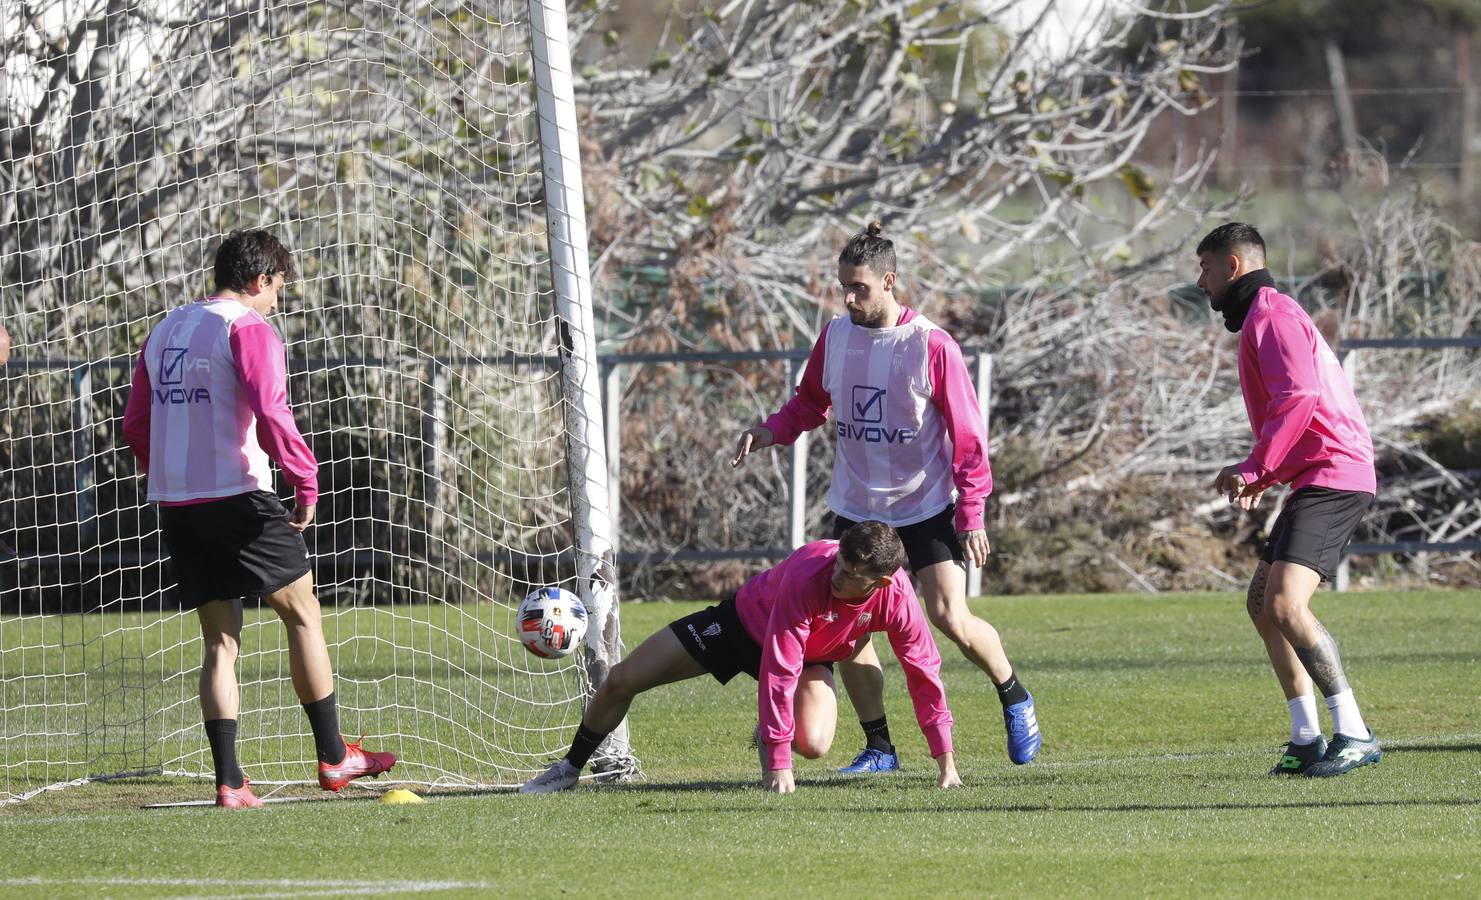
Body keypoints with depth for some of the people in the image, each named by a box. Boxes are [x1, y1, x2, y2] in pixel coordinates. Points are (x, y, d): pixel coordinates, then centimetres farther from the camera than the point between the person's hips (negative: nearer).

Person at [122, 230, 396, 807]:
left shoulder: (166, 330, 17)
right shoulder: (248, 328, -7)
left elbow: (136, 424, 18)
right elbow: (269, 414, -20)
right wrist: (306, 480, -15)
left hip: (175, 505, 7)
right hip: (236, 497, -7)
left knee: (220, 640, 8)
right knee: (302, 612, 7)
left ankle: (229, 782, -1)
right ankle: (333, 758, 10)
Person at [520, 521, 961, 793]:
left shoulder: (896, 597, -32)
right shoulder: (809, 576, -42)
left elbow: (924, 671, -17)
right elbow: (779, 671, -40)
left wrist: (945, 760, -14)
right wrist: (778, 766, -39)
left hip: (811, 654, 2)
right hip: (745, 621, -2)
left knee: (814, 744, -27)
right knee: (620, 682, -4)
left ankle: (770, 735, 12)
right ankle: (571, 767, 22)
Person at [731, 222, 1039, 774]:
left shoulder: (931, 346, -14)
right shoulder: (835, 337, -1)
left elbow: (967, 432, -10)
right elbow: (811, 402, 16)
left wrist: (971, 512, -12)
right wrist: (770, 431, -4)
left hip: (927, 508, -5)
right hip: (856, 509, 5)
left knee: (950, 619, -13)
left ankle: (1015, 699, 15)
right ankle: (878, 748, 9)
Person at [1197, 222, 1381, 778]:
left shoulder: (1272, 314, -9)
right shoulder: (1263, 317, 24)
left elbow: (1298, 398, -23)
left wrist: (1254, 469, -19)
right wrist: (1265, 476, 19)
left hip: (1332, 477, -11)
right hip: (1316, 480, 11)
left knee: (1286, 606, -21)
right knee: (1262, 604, 13)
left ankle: (1354, 736, -22)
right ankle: (1307, 740, 13)